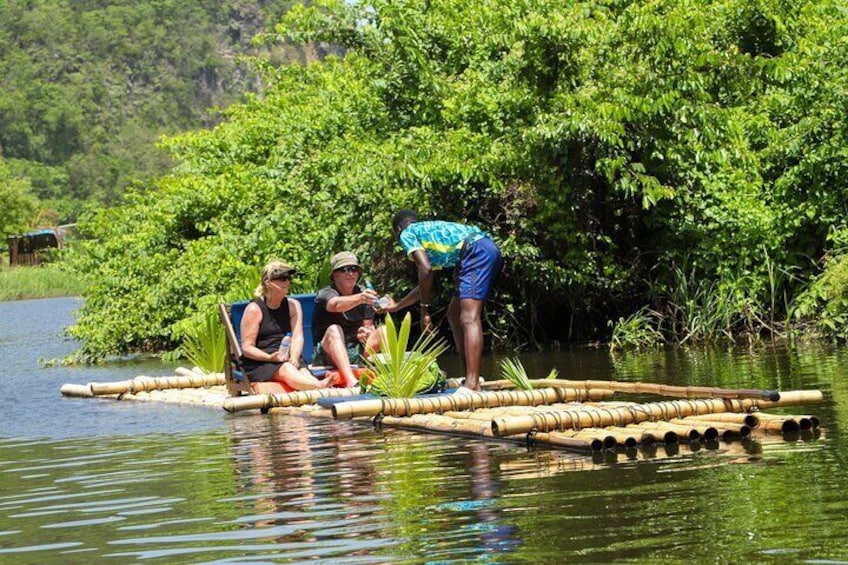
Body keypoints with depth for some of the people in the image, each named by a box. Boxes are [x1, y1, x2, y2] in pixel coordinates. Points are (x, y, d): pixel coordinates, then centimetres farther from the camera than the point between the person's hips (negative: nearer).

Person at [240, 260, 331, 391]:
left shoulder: (293, 306, 12)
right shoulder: (254, 309, -3)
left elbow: (297, 337, 0)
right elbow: (247, 347, -6)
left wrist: (293, 360, -19)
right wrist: (270, 358, -21)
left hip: (285, 359, 5)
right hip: (257, 364, -4)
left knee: (304, 372, -30)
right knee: (287, 370, -36)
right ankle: (321, 387, -65)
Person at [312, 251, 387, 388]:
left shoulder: (364, 294, 12)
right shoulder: (325, 294, -6)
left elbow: (368, 326, 8)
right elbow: (336, 304, -31)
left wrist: (366, 333, -18)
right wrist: (359, 299, -51)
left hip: (356, 353, 5)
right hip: (328, 355, -5)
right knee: (334, 330, -34)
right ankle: (351, 381, -55)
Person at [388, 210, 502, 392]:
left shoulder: (407, 234, 8)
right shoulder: (428, 230, 34)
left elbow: (425, 270, -9)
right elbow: (427, 283, 43)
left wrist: (424, 309, -3)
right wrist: (396, 306, 54)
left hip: (477, 252, -9)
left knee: (469, 319, -19)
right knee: (454, 315, 17)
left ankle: (472, 385, -31)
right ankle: (471, 378, 13)